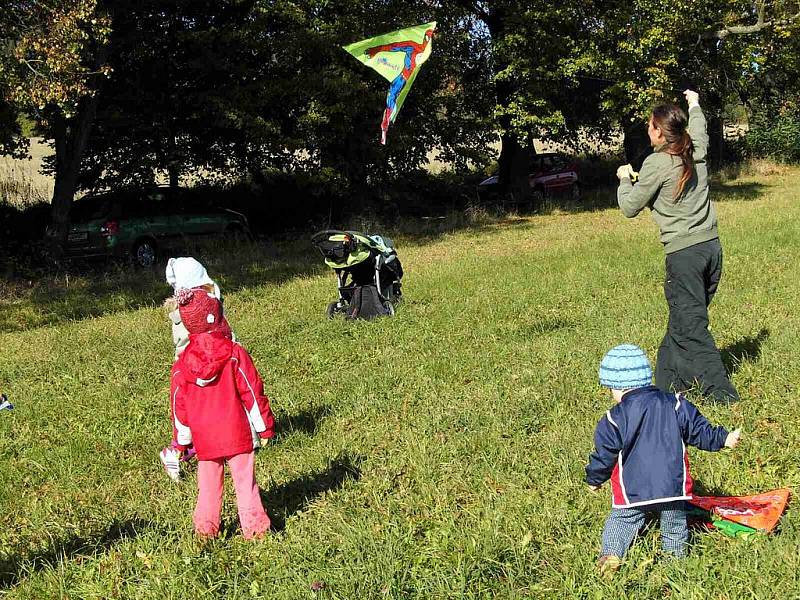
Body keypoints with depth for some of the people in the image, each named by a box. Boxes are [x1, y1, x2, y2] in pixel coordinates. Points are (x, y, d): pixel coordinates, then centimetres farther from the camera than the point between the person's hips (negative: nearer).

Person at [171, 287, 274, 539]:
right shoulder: (234, 354, -10)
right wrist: (264, 426, 2)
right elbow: (252, 392, -7)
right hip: (236, 431, -3)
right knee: (244, 478, 6)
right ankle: (253, 524, 10)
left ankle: (206, 527, 20)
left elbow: (179, 404, 5)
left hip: (204, 437, 3)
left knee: (209, 482, 15)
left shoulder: (182, 364, -1)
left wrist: (182, 441, 15)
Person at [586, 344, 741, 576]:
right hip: (673, 486, 2)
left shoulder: (614, 420, -9)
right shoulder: (675, 405, -2)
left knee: (621, 521, 14)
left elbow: (604, 455, -2)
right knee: (675, 525, 21)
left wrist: (594, 479, 13)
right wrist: (724, 439, 18)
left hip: (632, 491, -2)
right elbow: (699, 431, 3)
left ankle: (611, 553, -2)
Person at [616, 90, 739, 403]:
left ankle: (723, 394, -5)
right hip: (712, 247, 8)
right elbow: (699, 130, 33)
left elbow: (629, 208, -2)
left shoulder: (657, 163, -11)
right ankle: (669, 382, 26)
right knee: (683, 319, 17)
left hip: (684, 254, -7)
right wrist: (694, 105, 51)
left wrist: (625, 179, 16)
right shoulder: (696, 152, 7)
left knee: (691, 328, -3)